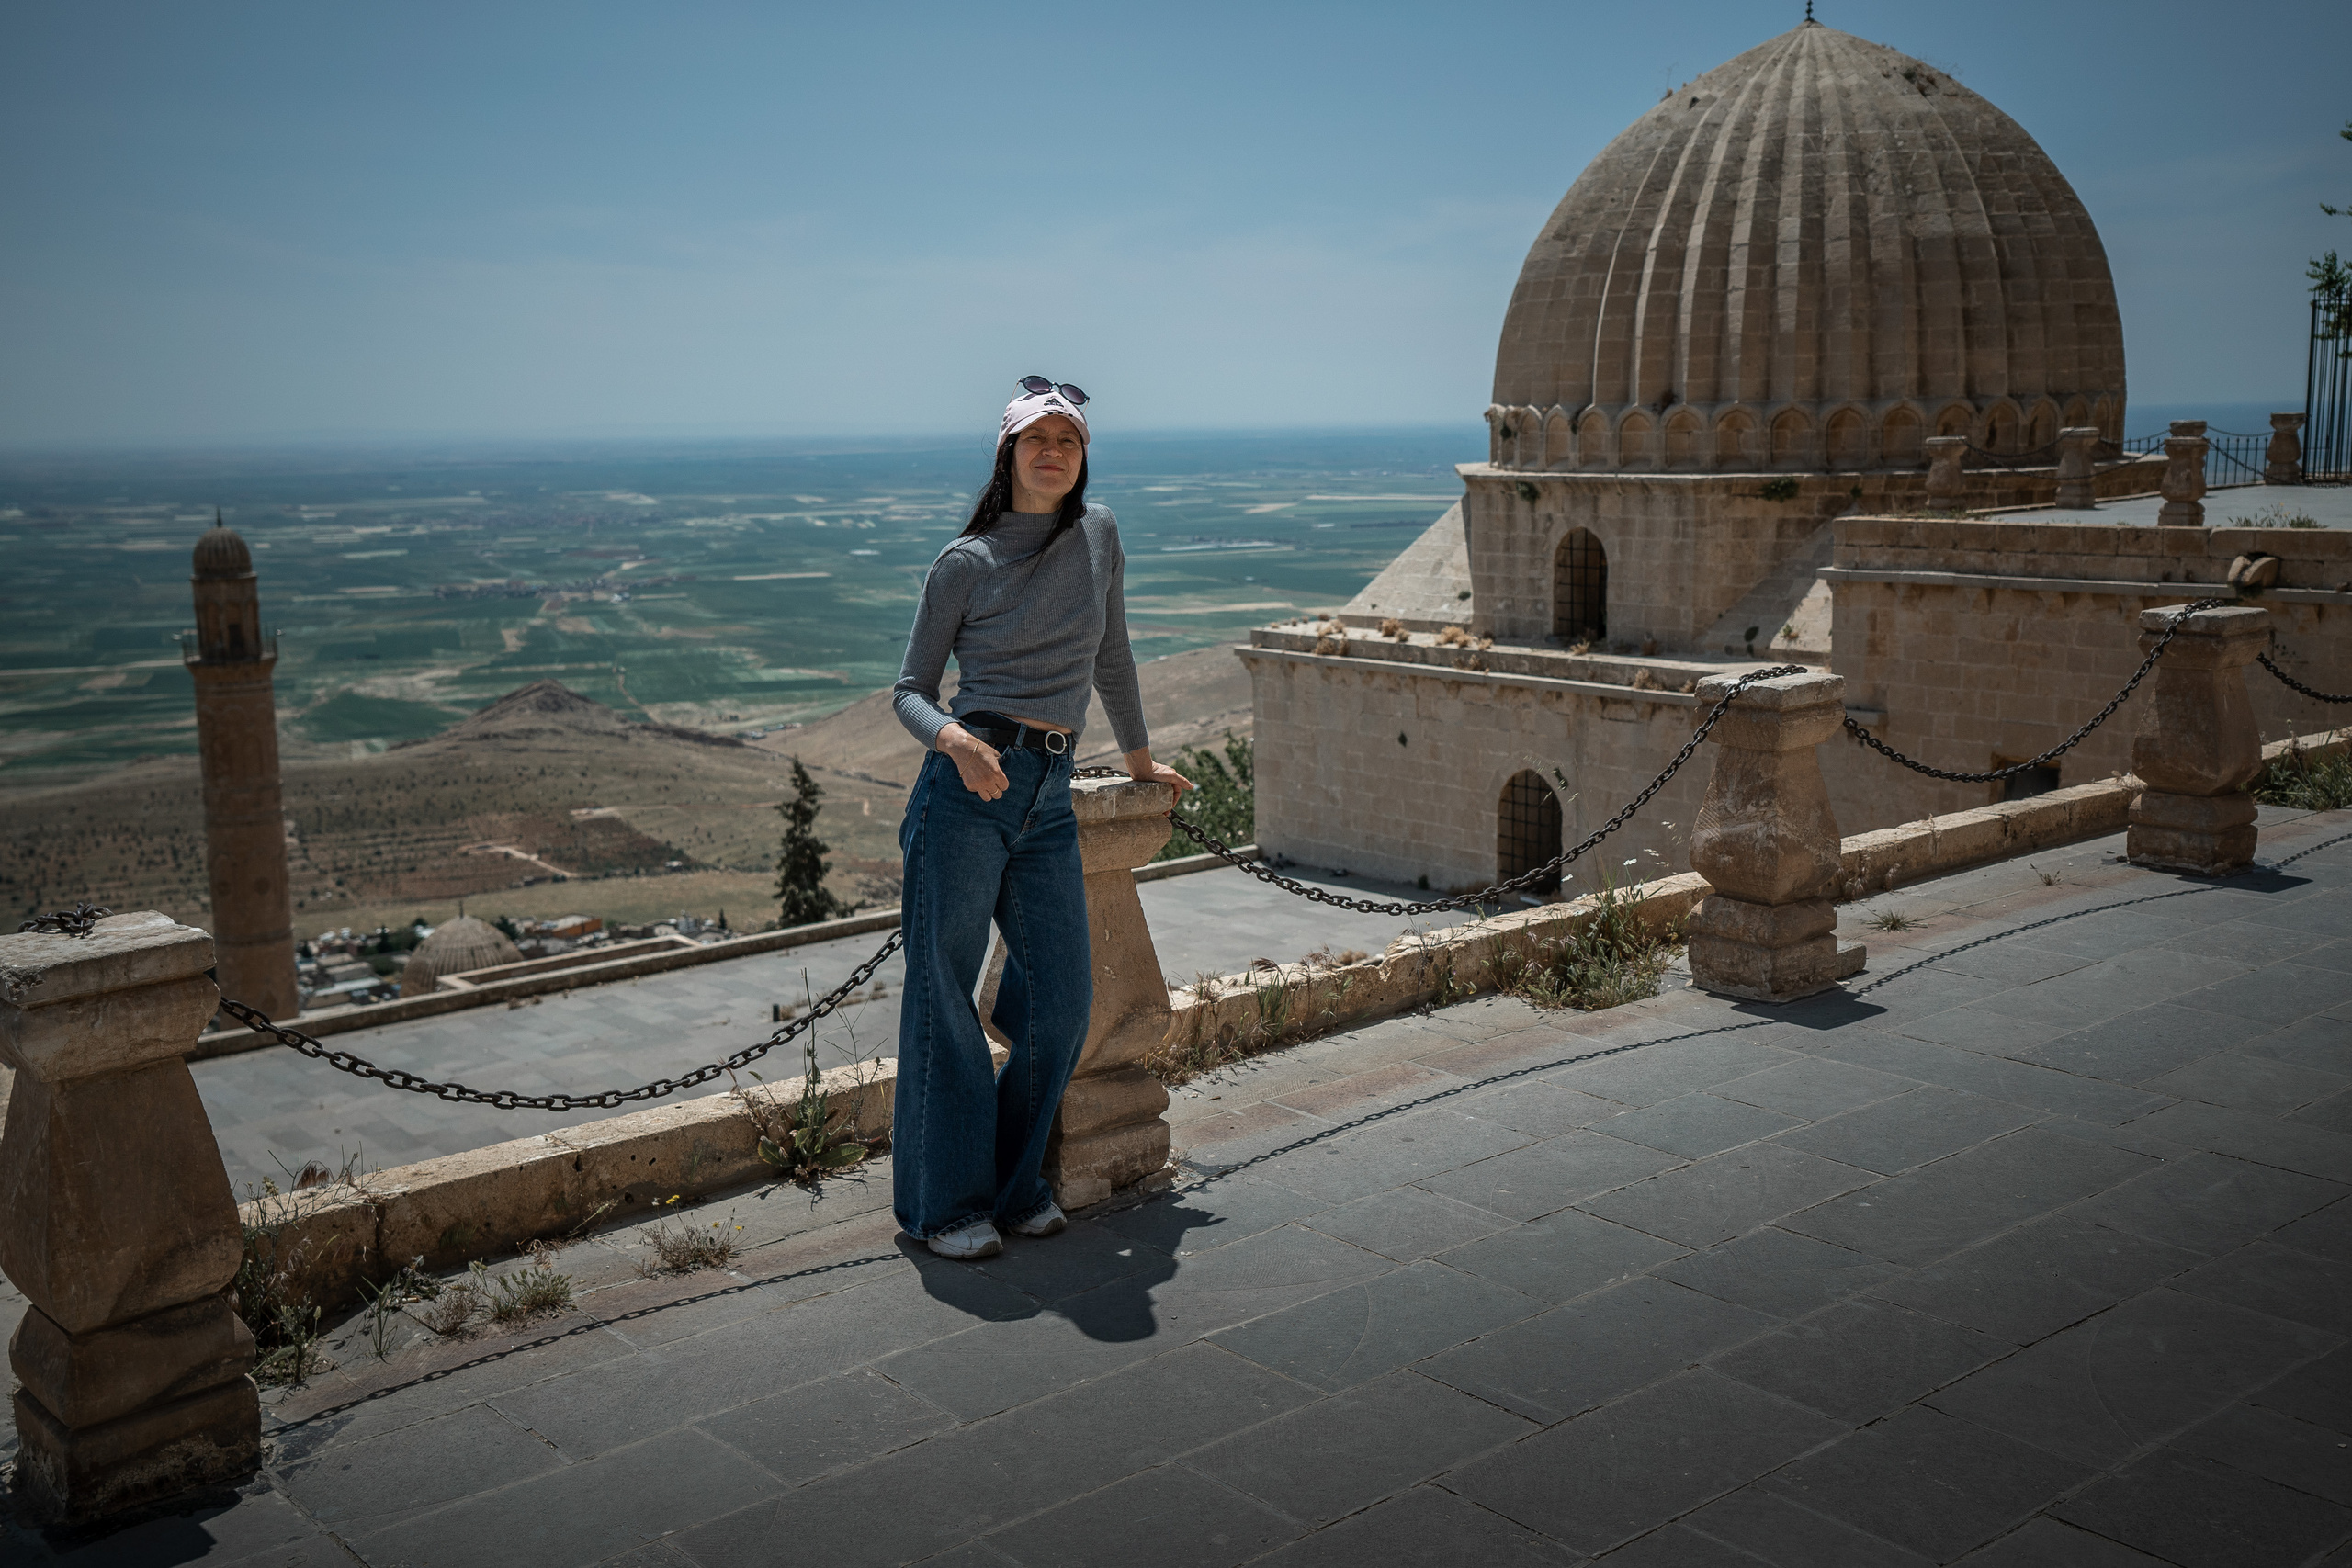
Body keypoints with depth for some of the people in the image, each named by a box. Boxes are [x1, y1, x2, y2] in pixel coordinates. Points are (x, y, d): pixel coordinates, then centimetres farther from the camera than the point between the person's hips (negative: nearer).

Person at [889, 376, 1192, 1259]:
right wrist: (953, 739, -19)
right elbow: (910, 691, 2)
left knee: (1062, 999, 2)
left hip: (1049, 798, 4)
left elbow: (1111, 659, 24)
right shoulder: (966, 564, 0)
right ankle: (945, 1202, 12)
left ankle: (1014, 1184, 21)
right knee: (944, 993, 0)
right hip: (969, 787, -4)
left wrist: (1139, 758, 33)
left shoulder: (1099, 534, 11)